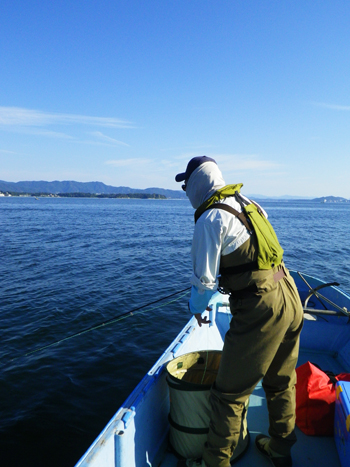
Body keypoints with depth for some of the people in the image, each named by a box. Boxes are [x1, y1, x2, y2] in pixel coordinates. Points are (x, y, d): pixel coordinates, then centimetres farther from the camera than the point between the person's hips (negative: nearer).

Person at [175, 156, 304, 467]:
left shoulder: (210, 218, -14)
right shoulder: (248, 203, 11)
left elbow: (205, 280, -13)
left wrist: (196, 307, 7)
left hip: (261, 307, -9)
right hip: (290, 296, 9)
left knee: (230, 392, 6)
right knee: (281, 382, 23)